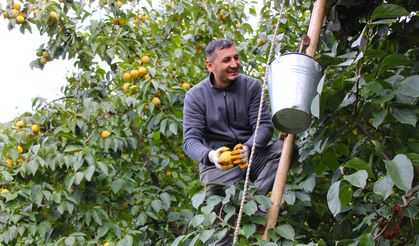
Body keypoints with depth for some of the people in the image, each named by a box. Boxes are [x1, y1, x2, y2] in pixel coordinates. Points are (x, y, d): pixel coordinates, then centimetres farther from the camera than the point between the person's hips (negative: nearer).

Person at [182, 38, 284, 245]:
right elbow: (190, 140, -12)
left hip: (251, 156, 2)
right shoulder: (196, 96, -4)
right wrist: (210, 156, -37)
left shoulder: (251, 86, 0)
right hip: (218, 163, -1)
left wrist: (249, 148, -32)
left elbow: (265, 125, -8)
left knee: (284, 148, -29)